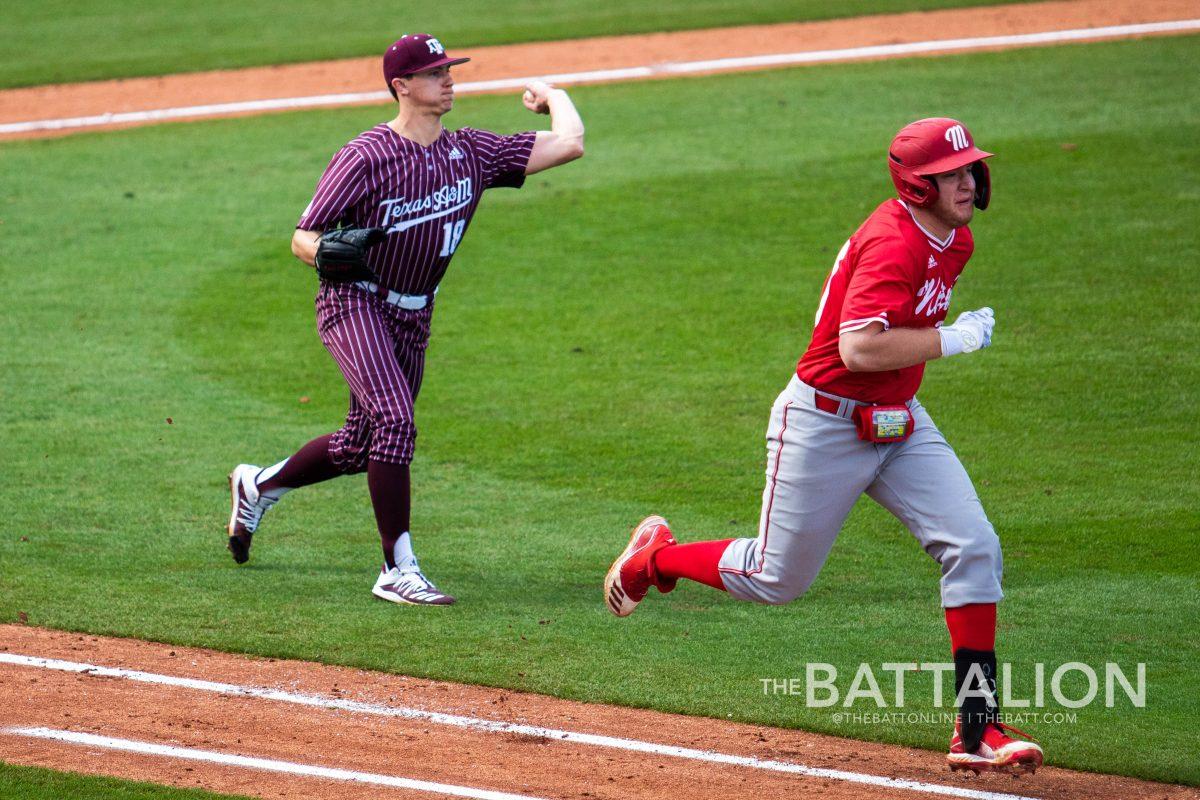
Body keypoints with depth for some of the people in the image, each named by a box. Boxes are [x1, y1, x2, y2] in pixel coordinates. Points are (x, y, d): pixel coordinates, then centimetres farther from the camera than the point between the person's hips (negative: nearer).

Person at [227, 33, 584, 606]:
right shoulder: (366, 156, -14)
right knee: (394, 418, -26)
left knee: (359, 449, 14)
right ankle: (398, 571, -23)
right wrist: (328, 253, -34)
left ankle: (258, 486, 41)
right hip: (354, 302, -7)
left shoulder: (472, 152, 0)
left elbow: (569, 145, -3)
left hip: (413, 318, 7)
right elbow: (302, 239, -11)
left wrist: (554, 96, 13)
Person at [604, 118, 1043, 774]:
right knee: (777, 580, 5)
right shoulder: (893, 244, -25)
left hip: (898, 422, 8)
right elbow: (858, 349, -35)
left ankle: (977, 727, -8)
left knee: (974, 548, -9)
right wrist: (953, 339, -27)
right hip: (823, 420, -8)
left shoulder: (954, 241, 4)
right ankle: (655, 558, 34)